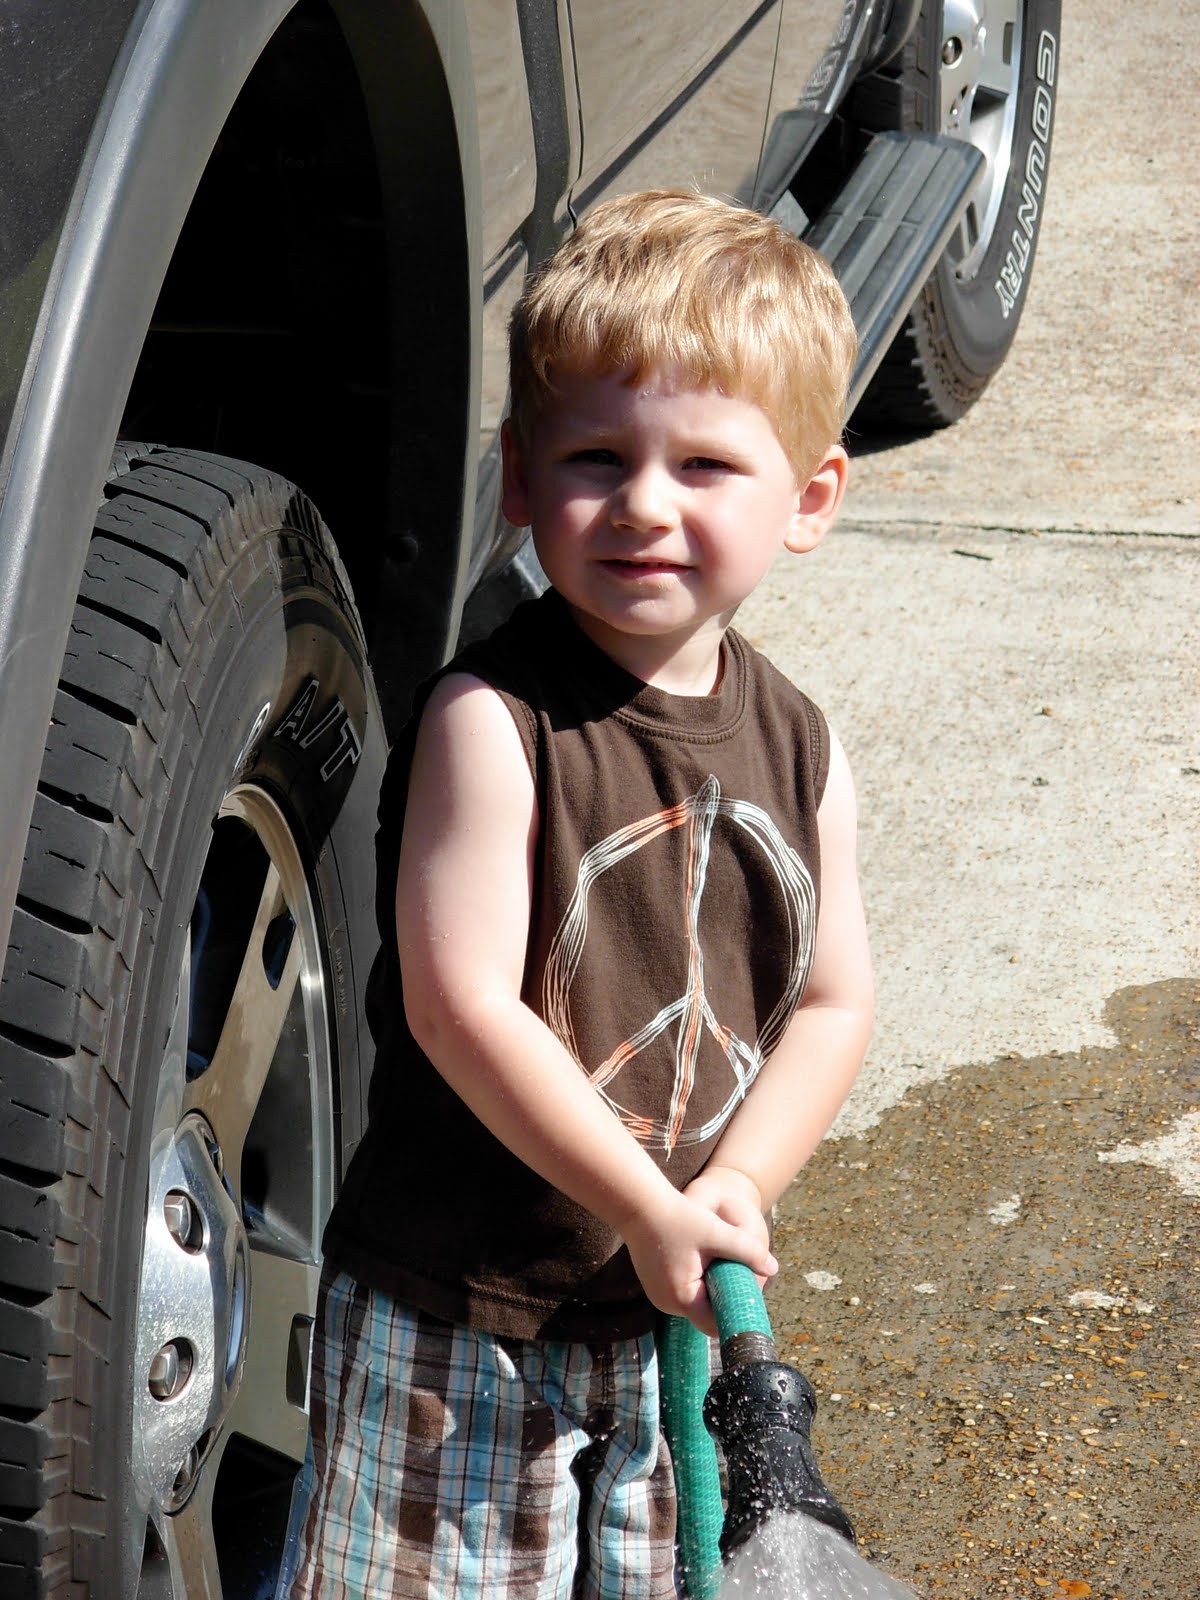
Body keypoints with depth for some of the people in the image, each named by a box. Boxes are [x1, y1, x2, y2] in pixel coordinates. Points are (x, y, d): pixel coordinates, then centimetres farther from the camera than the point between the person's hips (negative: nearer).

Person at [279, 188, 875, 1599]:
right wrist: (651, 1211, -20)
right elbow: (461, 1004, -23)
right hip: (451, 1310, -5)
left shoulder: (796, 745, 0)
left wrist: (733, 1189, -12)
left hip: (675, 1310, 5)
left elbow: (834, 1002, 3)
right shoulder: (489, 722, -19)